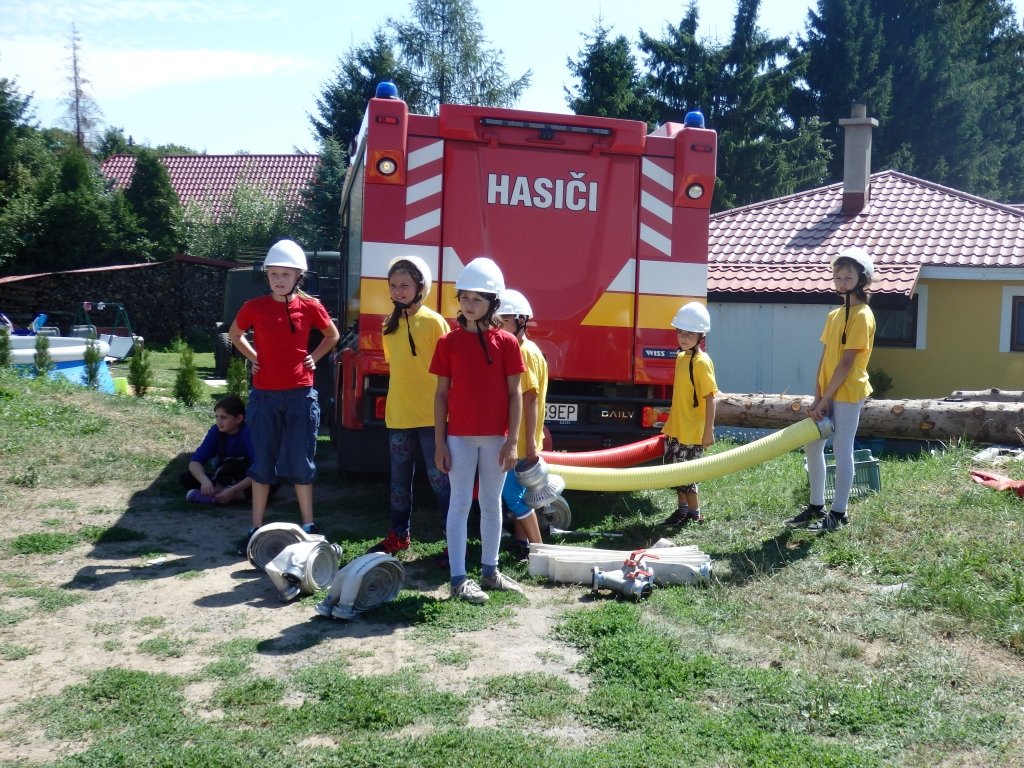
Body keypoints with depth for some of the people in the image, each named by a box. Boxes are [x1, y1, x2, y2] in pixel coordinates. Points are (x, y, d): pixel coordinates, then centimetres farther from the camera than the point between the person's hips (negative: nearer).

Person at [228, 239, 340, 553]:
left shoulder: (310, 307, -3)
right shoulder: (254, 307, -3)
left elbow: (332, 335, 15)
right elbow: (235, 334, 17)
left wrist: (314, 357, 2)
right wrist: (252, 357, 3)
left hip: (300, 394, 0)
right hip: (264, 396, 1)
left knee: (301, 462, 6)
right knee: (263, 463, 8)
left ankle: (308, 526, 17)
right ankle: (256, 529, 15)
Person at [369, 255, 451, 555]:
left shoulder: (433, 321, -8)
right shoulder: (390, 324, 9)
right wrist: (398, 399, 13)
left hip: (431, 415, -6)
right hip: (398, 415, 6)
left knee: (439, 478, -2)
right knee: (399, 479, 15)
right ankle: (398, 536, 28)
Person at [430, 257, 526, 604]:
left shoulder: (507, 342, -1)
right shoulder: (449, 342, 0)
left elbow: (514, 394, 0)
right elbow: (442, 393, 1)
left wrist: (512, 441, -6)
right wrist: (439, 442, -3)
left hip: (496, 437, 1)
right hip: (460, 436, -1)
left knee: (492, 504, 12)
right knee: (460, 503, 3)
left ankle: (490, 571, 24)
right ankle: (458, 579, 6)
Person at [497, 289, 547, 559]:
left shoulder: (526, 352, -16)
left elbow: (531, 399, -21)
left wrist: (530, 442, -24)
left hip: (521, 439, -9)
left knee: (513, 493, -6)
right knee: (514, 490, 16)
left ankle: (537, 547, 4)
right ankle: (521, 539, 28)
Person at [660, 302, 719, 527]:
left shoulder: (701, 361, -17)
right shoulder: (680, 357, 8)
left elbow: (710, 397, -18)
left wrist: (709, 430, -19)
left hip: (692, 431, -8)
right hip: (675, 428, 8)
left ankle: (694, 514, 15)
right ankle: (682, 509, 28)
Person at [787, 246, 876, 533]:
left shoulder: (862, 315, -13)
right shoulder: (834, 315, 12)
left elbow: (847, 363, -17)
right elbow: (824, 359, 8)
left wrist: (825, 398, -15)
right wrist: (818, 397, 0)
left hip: (848, 393, -8)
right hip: (828, 393, 9)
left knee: (842, 450, -2)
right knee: (812, 444, 12)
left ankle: (839, 513, 8)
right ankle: (817, 506, 24)